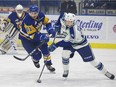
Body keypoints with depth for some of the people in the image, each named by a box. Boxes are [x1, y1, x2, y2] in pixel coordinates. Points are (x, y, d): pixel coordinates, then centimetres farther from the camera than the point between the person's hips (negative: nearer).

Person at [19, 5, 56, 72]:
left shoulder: (40, 15, -17)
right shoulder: (27, 21, -36)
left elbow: (47, 22, 2)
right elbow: (32, 35, -37)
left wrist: (50, 30, -14)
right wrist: (42, 37, -46)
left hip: (36, 34, 6)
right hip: (26, 38, -6)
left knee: (44, 48, -3)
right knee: (37, 55, -8)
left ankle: (48, 64, 14)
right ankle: (35, 61, 29)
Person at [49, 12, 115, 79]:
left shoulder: (74, 30, -41)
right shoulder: (63, 19, -23)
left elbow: (67, 42, -33)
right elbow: (63, 14, 1)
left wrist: (56, 45, -35)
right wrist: (57, 26, -8)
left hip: (81, 44, -6)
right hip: (70, 44, 6)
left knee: (91, 59, -1)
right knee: (65, 54, -19)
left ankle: (105, 72, 15)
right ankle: (66, 71, 4)